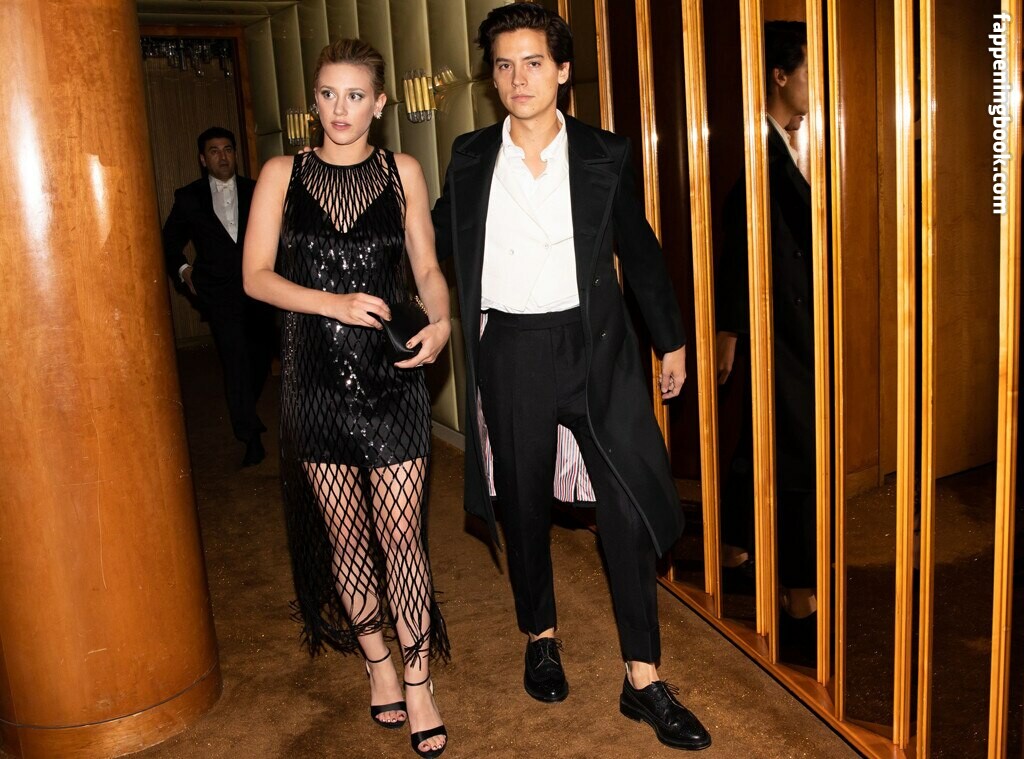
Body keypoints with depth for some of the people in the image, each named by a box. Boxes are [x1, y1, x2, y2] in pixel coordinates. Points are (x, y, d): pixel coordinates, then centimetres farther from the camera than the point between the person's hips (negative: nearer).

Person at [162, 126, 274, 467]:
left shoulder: (255, 191, 9)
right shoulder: (189, 197, 6)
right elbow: (170, 240, 16)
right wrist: (182, 268, 2)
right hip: (219, 292, -2)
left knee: (260, 355, 11)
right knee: (235, 358, -13)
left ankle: (245, 410, 37)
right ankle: (251, 436, -11)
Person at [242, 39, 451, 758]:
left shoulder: (402, 172, 6)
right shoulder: (283, 174, 4)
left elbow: (427, 268, 6)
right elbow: (256, 275, -1)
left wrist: (441, 321, -15)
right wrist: (336, 303, -16)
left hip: (391, 378, -1)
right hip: (316, 378, 1)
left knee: (399, 532, -1)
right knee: (345, 533, 11)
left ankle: (418, 680, 16)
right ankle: (379, 663, 31)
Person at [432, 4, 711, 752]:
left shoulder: (605, 154, 2)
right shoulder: (471, 157, 4)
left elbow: (640, 251, 9)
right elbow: (439, 239, 16)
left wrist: (672, 340, 11)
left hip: (593, 345, -1)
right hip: (510, 352, 1)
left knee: (630, 507, -3)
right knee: (523, 505, 12)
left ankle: (644, 680, 9)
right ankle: (542, 639, 35)